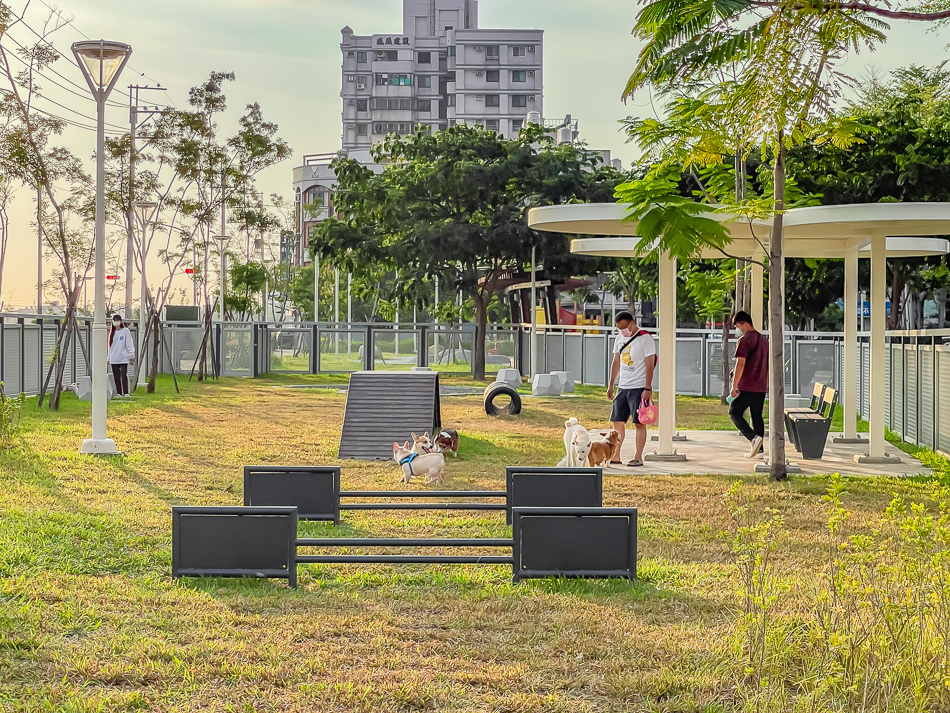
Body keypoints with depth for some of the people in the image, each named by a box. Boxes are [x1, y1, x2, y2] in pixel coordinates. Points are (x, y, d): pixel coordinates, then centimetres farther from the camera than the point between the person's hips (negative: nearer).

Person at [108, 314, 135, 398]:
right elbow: (110, 346, 16)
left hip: (123, 358, -5)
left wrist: (131, 355, -6)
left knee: (124, 376, -11)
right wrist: (109, 358, 13)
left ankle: (126, 393, -9)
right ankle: (119, 393, 9)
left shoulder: (125, 331, 0)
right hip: (114, 359, 5)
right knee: (116, 377, 4)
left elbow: (129, 344, -2)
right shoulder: (112, 333, 14)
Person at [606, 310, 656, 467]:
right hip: (622, 387, 7)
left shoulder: (645, 338, -9)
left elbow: (650, 365, -11)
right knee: (617, 422, 6)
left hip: (639, 388, -7)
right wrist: (611, 385, 16)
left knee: (639, 423, -4)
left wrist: (648, 389, -16)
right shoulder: (620, 338, 12)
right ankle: (615, 456, 13)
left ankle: (638, 457, 1)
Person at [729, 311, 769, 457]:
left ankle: (754, 438, -15)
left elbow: (740, 364, -18)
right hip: (761, 387, 8)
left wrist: (734, 386, -15)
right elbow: (768, 365, 20)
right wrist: (766, 385, 26)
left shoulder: (744, 340, -12)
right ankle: (758, 447, 11)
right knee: (757, 416, 13)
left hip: (746, 387, -7)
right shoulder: (764, 340, 14)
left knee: (734, 413, 1)